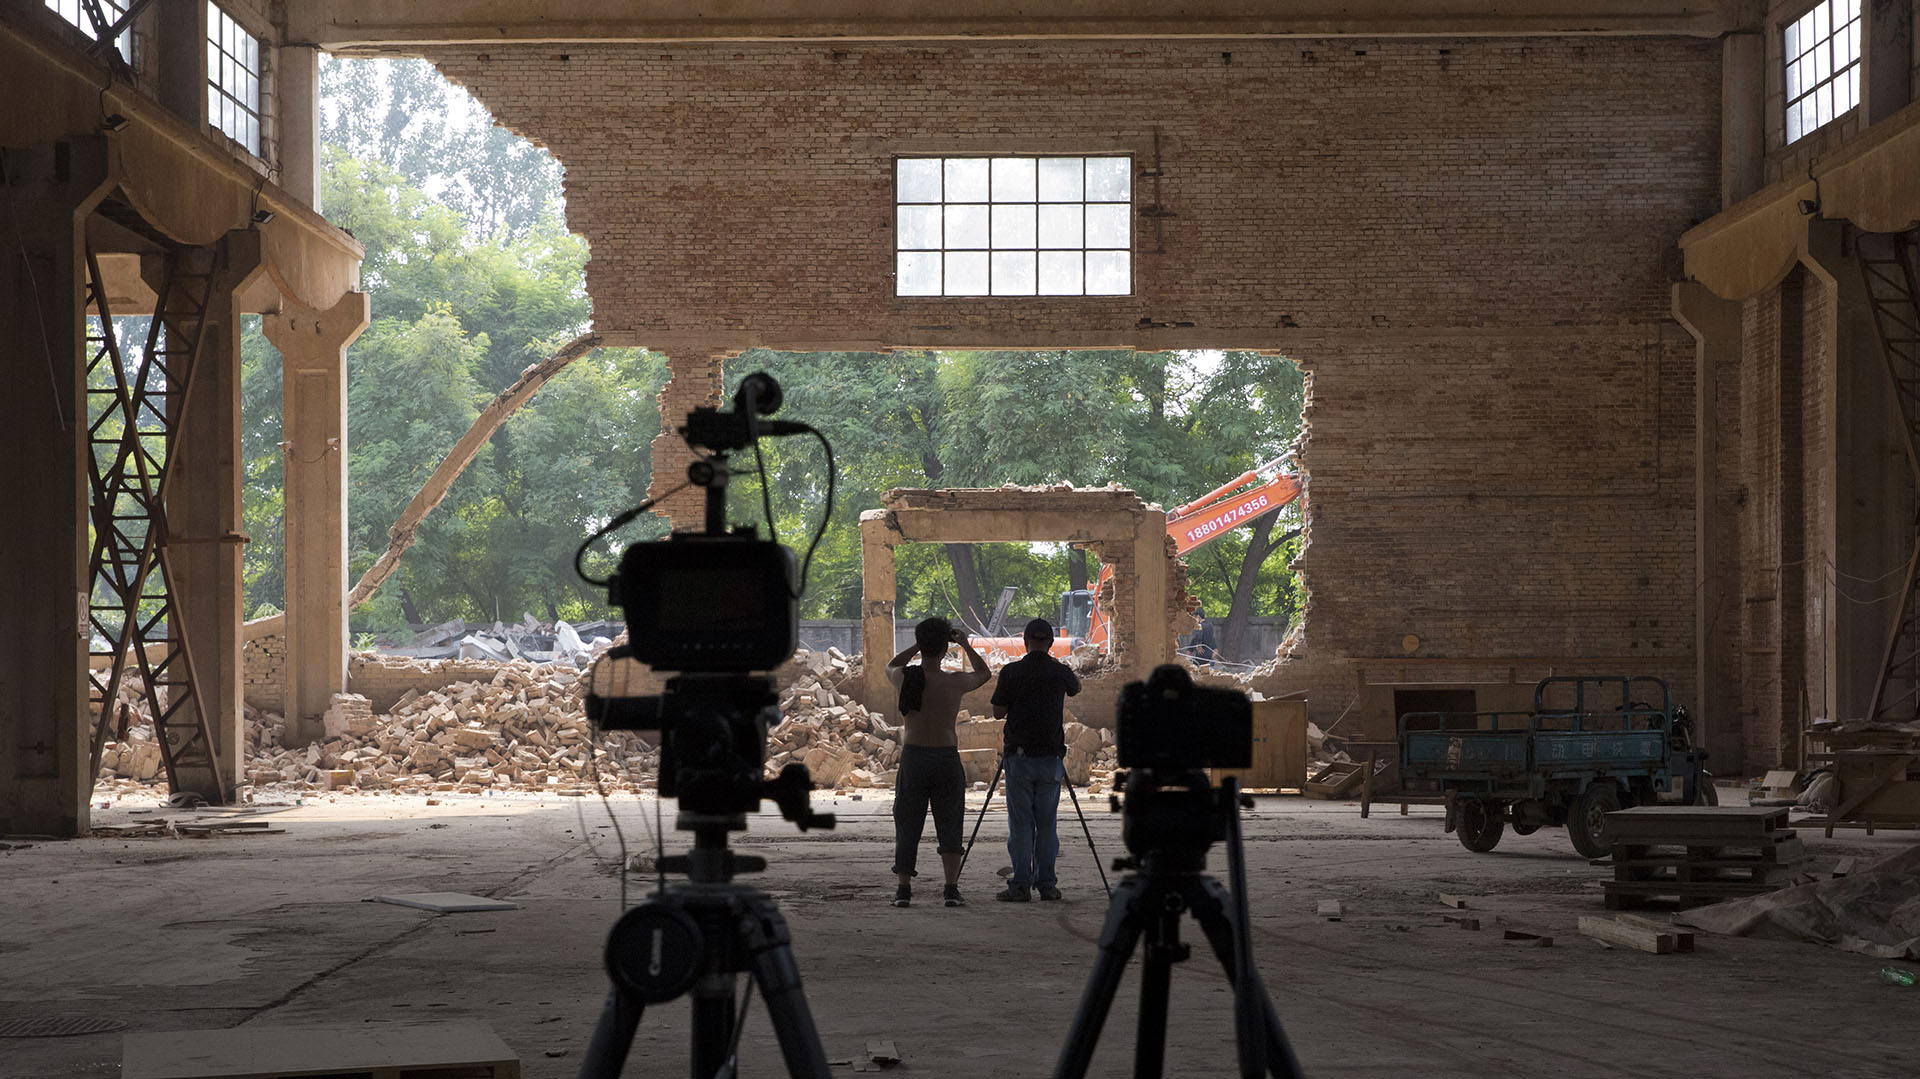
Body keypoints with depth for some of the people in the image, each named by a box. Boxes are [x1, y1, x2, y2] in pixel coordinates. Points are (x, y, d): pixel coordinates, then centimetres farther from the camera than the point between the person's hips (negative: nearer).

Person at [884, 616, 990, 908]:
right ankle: (951, 889, 0)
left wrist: (919, 645, 19)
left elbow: (891, 666, 21)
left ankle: (904, 888, 8)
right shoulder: (955, 682, -8)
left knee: (907, 826, 9)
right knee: (949, 826, 6)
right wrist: (966, 645, 21)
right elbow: (983, 673, 15)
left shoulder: (904, 678, -5)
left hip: (913, 756, 1)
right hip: (947, 758, -1)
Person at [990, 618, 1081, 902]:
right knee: (1047, 825, 8)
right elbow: (1075, 688, 25)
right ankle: (1047, 884, 9)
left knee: (1020, 825, 1)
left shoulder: (1011, 672, -6)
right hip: (1050, 758, 2)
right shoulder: (1061, 672, 1)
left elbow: (998, 712, 1)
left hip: (1019, 758, -2)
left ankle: (1021, 885, -1)